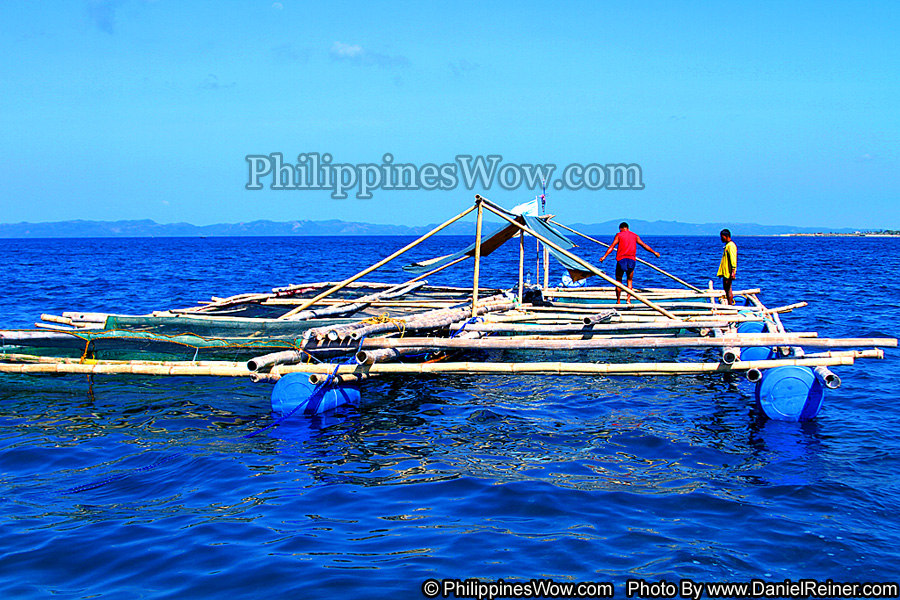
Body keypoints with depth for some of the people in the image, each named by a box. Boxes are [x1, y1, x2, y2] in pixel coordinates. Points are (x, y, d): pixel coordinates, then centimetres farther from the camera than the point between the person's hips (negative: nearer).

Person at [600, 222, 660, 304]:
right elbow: (644, 246, 20)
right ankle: (628, 299, -2)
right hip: (631, 260, 2)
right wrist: (654, 252, 31)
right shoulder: (635, 235, 14)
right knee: (630, 280, 15)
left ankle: (618, 300, 11)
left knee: (618, 281, 10)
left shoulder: (619, 235, 5)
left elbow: (612, 246, -6)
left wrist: (604, 256, -11)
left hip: (621, 259, -2)